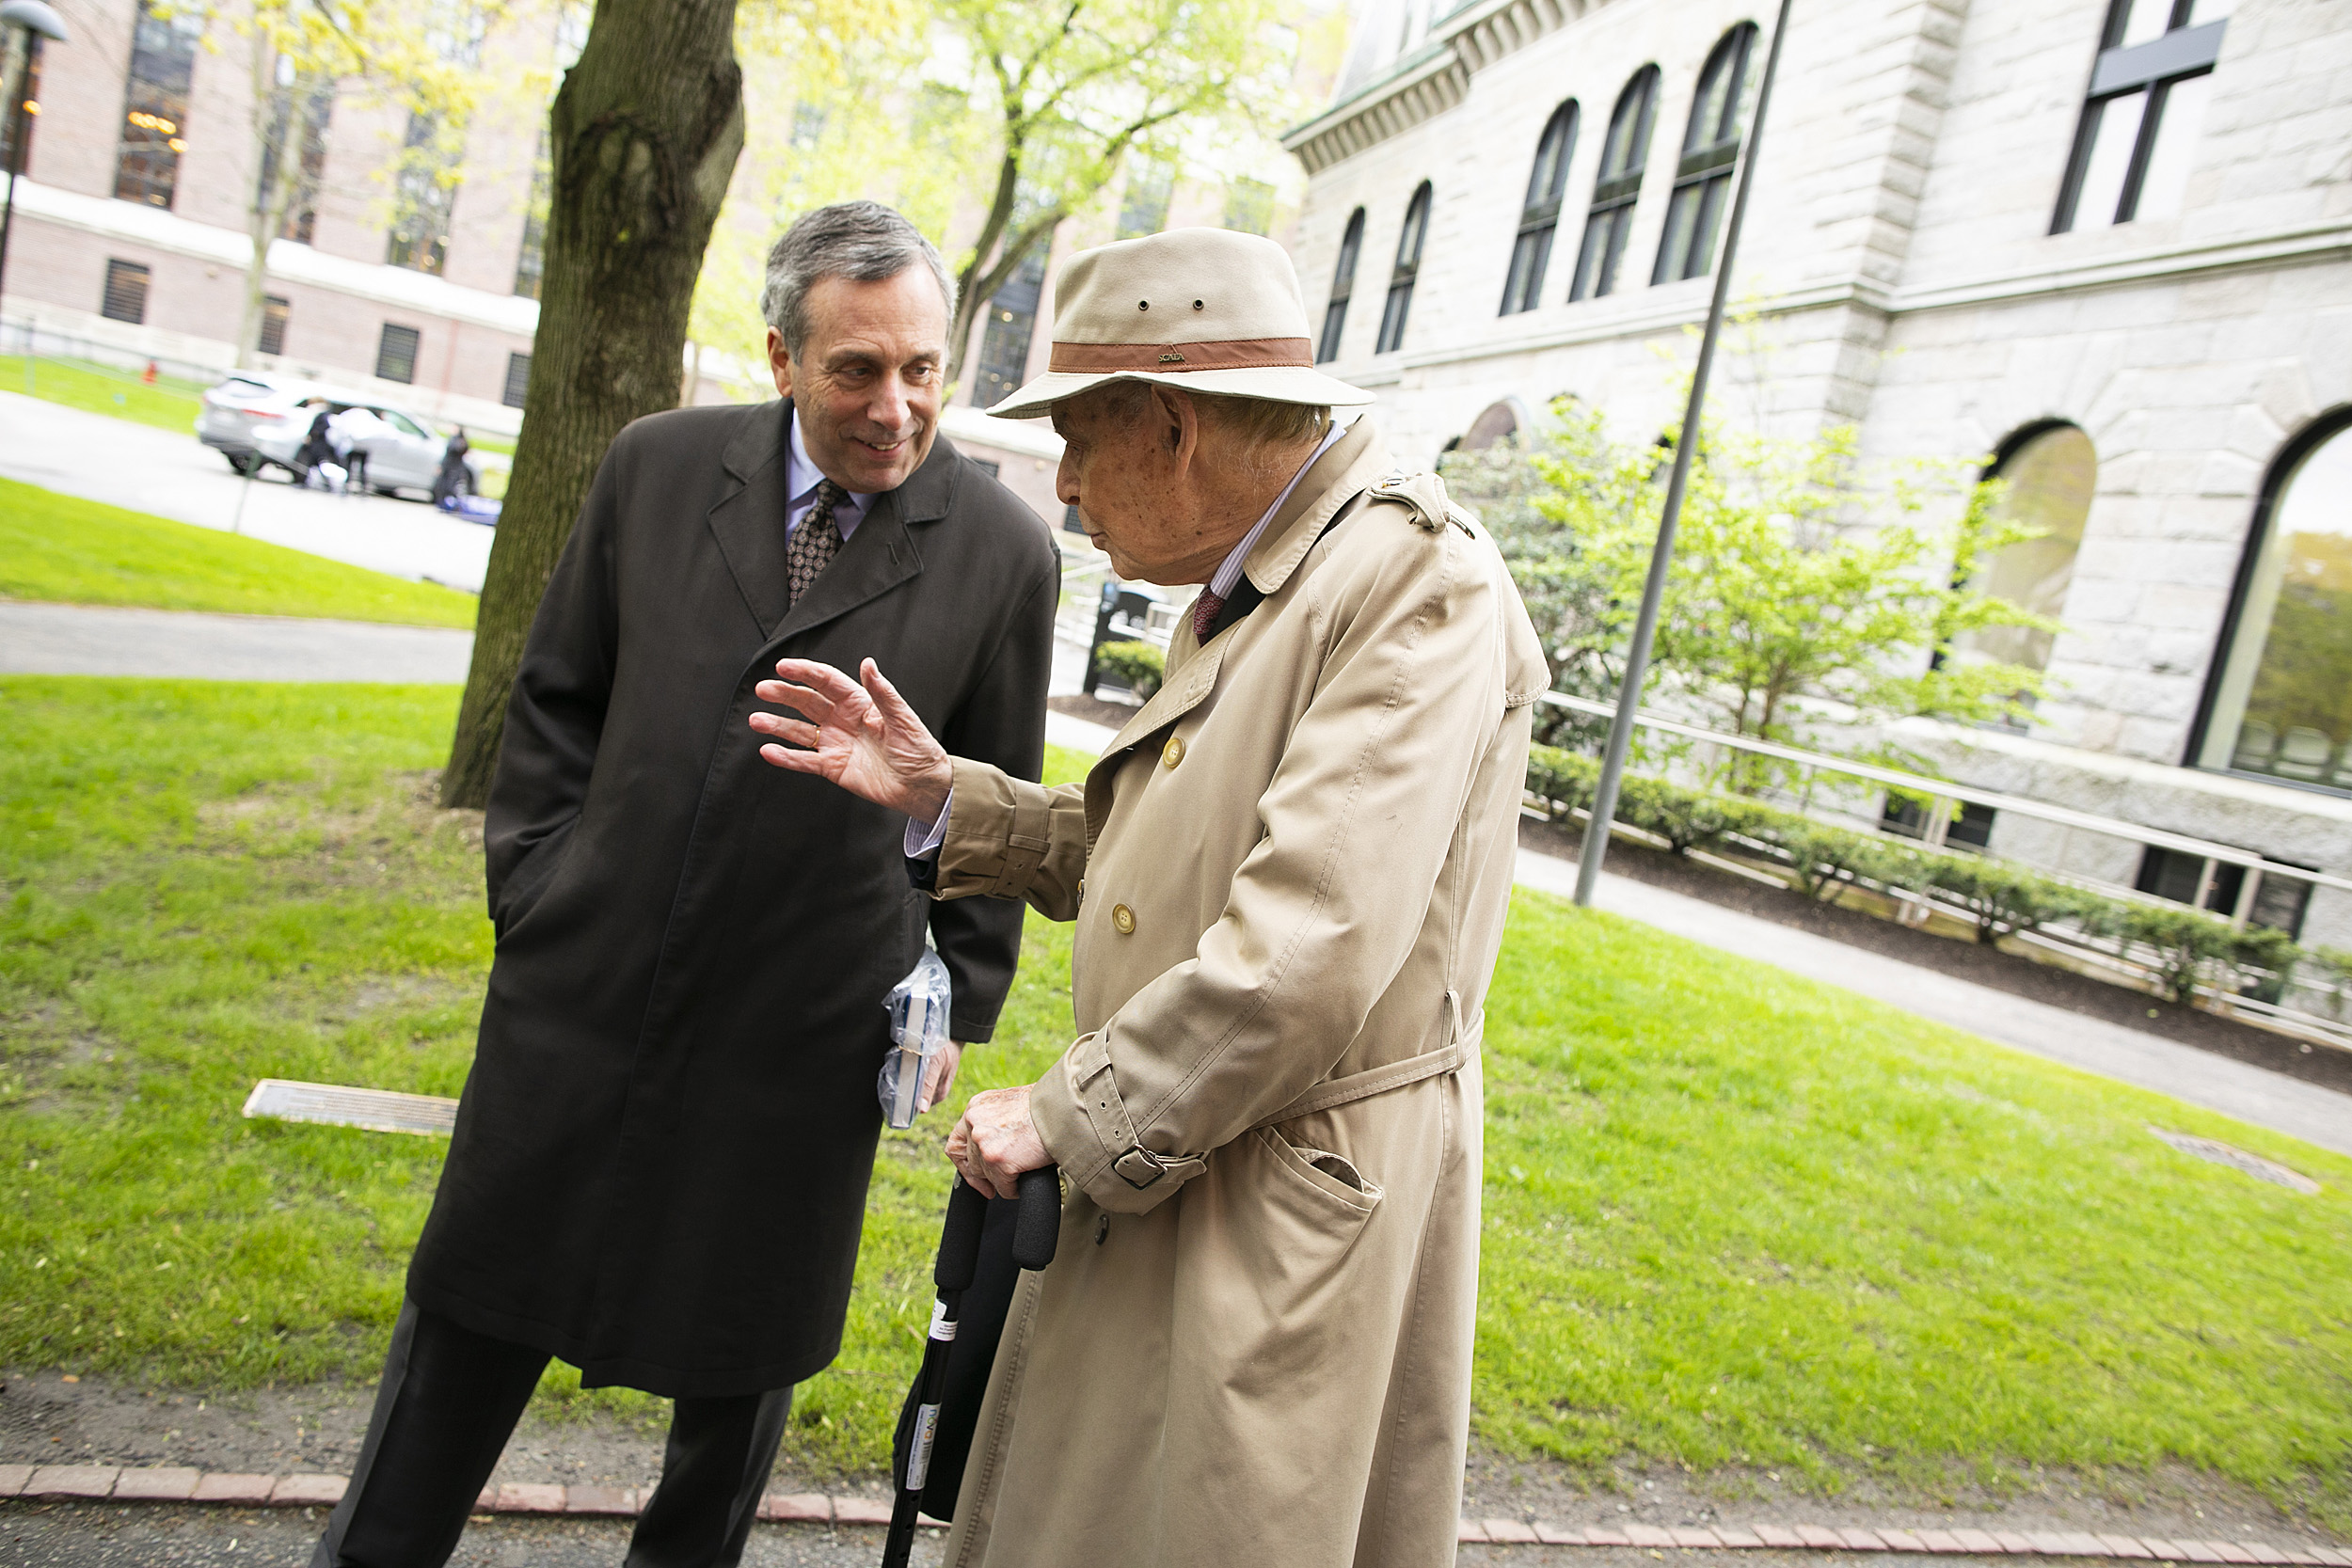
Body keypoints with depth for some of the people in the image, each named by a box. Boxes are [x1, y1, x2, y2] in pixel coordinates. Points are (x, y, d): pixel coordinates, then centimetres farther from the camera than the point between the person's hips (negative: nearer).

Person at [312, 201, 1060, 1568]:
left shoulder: (1007, 550, -7)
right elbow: (559, 696, 8)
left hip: (803, 1033, -2)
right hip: (583, 987, 2)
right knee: (476, 1302, 19)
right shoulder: (659, 465, 0)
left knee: (748, 1343, 17)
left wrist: (958, 1000, 1)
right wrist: (535, 883, 3)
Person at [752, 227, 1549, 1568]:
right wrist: (941, 796, 8)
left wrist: (1070, 1115, -17)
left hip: (1286, 1243, -9)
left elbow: (1309, 952, -27)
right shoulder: (1248, 587, 11)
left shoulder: (1416, 581, -19)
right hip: (1150, 1191, 9)